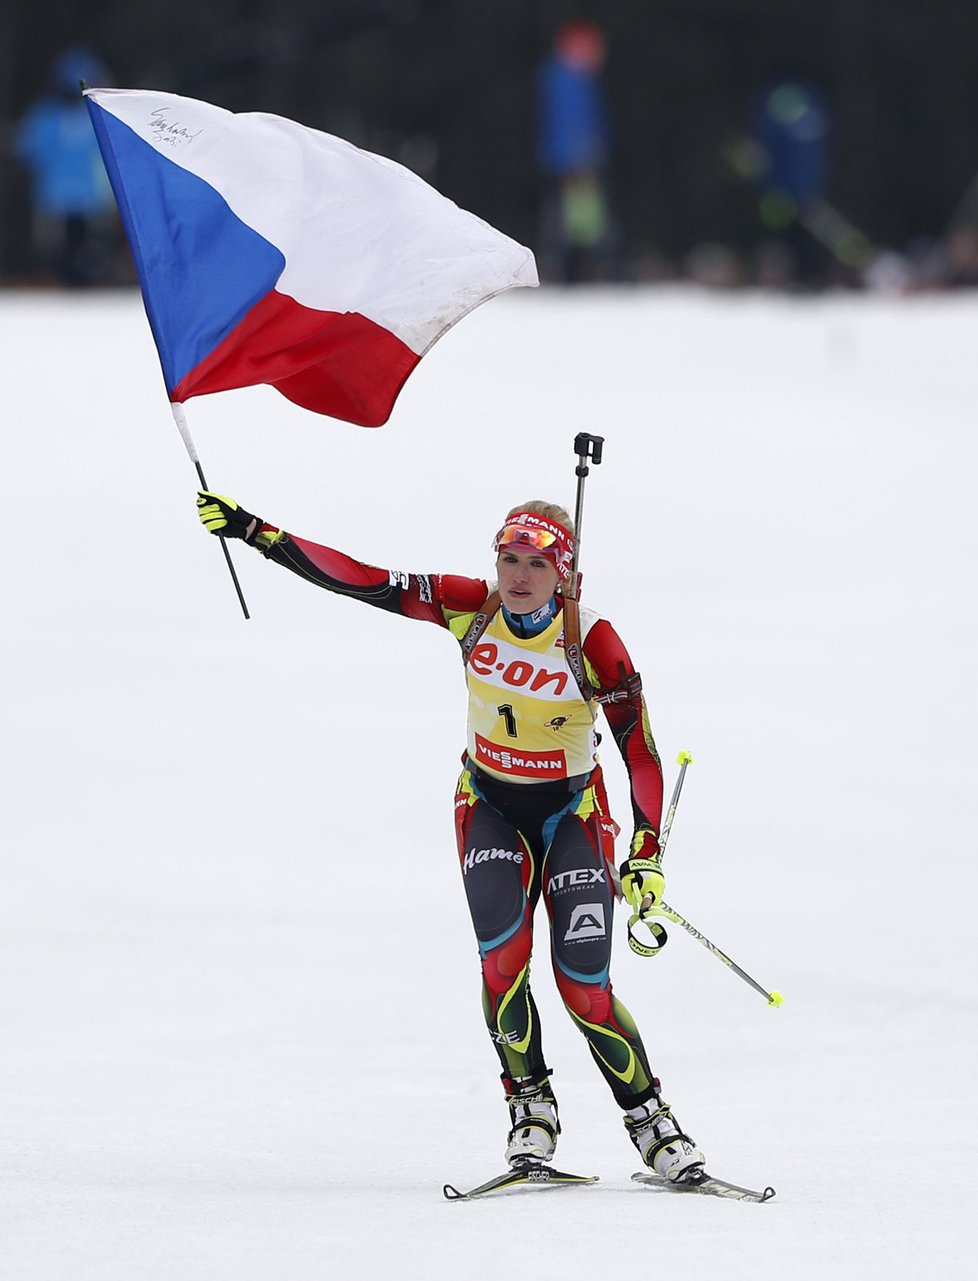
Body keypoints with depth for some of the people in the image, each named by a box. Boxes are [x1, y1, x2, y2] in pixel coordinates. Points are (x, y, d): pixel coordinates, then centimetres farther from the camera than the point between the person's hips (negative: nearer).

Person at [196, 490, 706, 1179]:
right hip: (489, 805, 2)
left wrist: (647, 855, -24)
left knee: (584, 988, -13)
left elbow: (641, 751, -16)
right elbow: (362, 581, -14)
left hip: (571, 812, -2)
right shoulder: (472, 608, -14)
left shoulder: (592, 641, -20)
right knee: (503, 954, -22)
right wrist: (255, 532, -19)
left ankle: (652, 1120, 5)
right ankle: (530, 1103, -4)